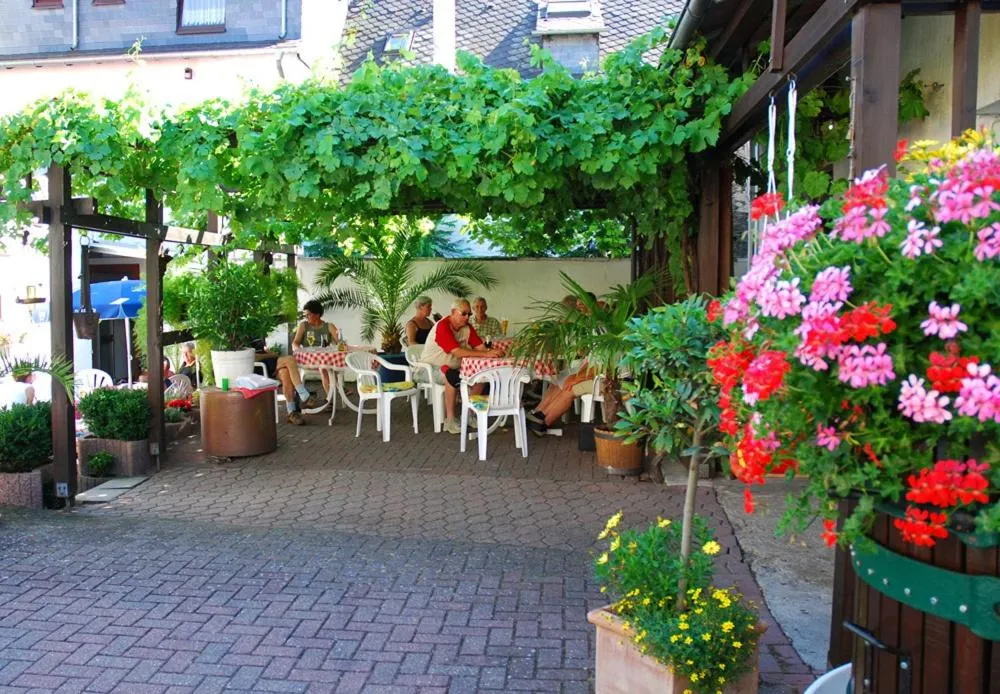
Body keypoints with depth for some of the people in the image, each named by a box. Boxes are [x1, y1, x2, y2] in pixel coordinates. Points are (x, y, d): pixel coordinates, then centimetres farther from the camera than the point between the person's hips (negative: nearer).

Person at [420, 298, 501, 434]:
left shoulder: (467, 327, 0)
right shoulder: (442, 327, -24)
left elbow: (480, 347, -8)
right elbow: (457, 352, -34)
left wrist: (492, 352, -31)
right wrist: (485, 354, -38)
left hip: (454, 366, 8)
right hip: (432, 366, -8)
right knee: (453, 377, -37)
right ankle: (449, 420, -26)